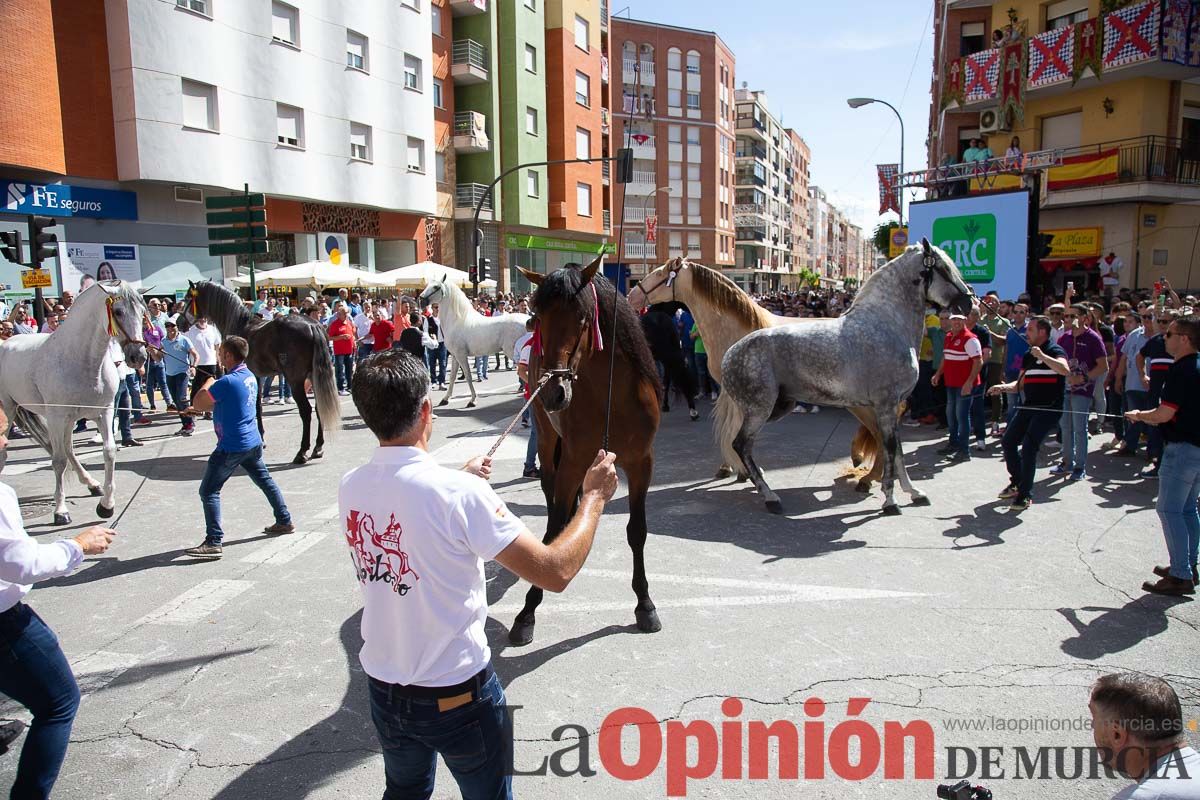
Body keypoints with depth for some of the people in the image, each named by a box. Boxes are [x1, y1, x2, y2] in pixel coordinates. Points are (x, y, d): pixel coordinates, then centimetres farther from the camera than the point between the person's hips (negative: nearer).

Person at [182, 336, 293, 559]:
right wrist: (199, 409, 17)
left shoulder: (228, 382, -22)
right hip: (253, 442, 9)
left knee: (209, 491, -4)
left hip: (232, 447, -9)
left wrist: (207, 384, 4)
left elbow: (197, 402, -13)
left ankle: (213, 542, -8)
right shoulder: (250, 377, 7)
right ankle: (284, 521, 33)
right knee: (265, 480, 23)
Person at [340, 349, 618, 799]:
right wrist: (594, 497, -11)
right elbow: (556, 572, -24)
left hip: (382, 689, 6)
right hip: (456, 695, -5)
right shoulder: (460, 493, -26)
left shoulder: (350, 489, -7)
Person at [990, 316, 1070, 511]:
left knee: (1029, 446, -17)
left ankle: (1025, 494, -7)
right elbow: (1020, 384, 18)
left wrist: (1042, 356, -27)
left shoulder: (1055, 350, -7)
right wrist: (1003, 387, 0)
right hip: (1029, 406, 8)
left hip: (1049, 407, -8)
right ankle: (1017, 482, 26)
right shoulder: (1028, 355, 16)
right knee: (1008, 442, 7)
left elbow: (1065, 370, -29)